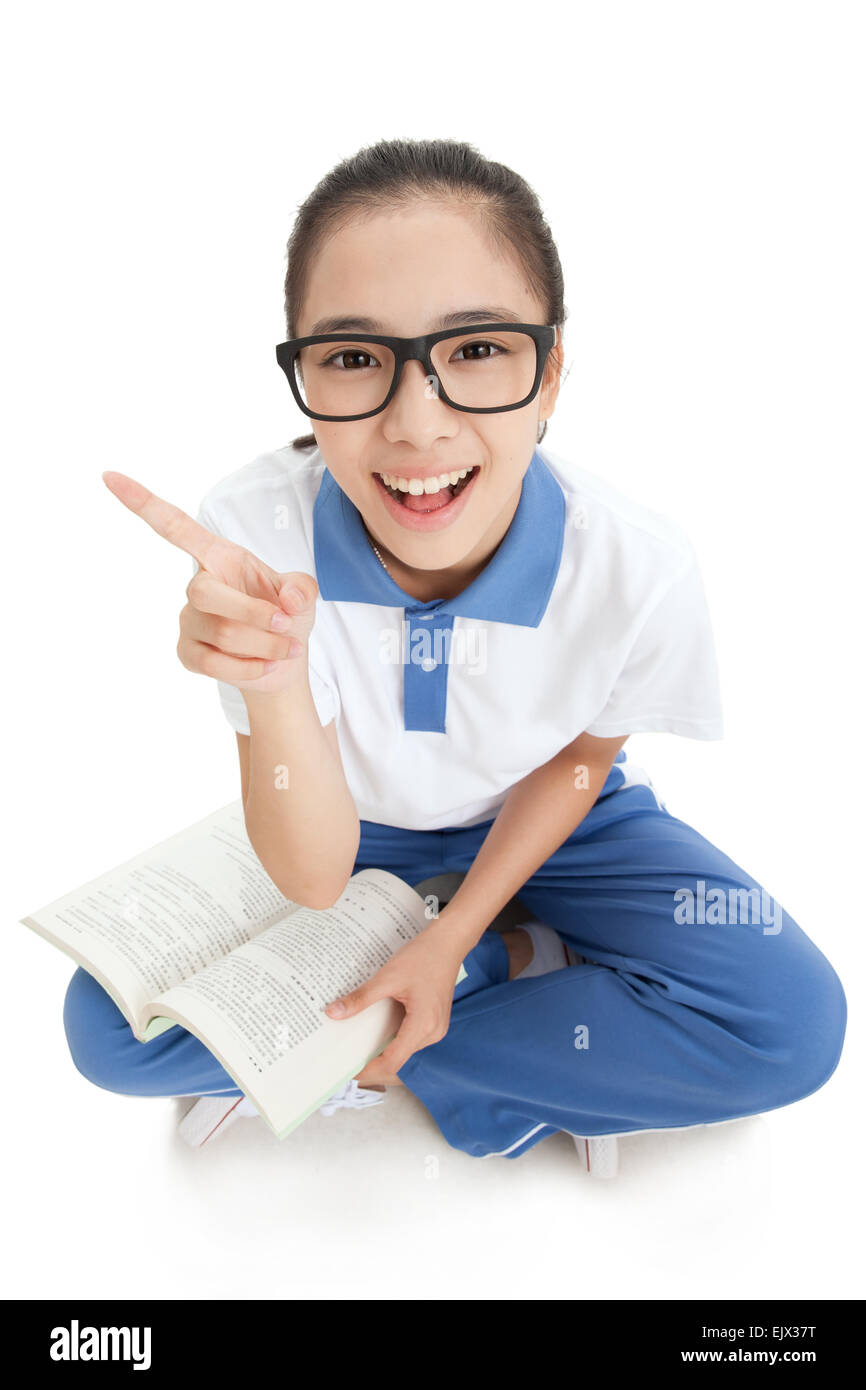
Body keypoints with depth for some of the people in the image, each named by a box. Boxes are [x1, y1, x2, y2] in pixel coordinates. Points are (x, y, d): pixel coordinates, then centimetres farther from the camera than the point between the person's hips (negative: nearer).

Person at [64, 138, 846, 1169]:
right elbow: (313, 880, -27)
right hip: (347, 825, 1)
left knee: (794, 1023, -20)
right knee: (107, 1027, -16)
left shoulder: (641, 572, -30)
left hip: (543, 823, 0)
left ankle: (364, 1063, -8)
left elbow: (576, 764, -7)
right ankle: (518, 963, -6)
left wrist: (448, 939, -14)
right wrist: (273, 681, -46)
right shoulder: (253, 535, -30)